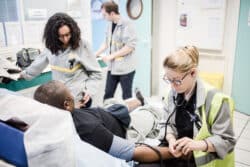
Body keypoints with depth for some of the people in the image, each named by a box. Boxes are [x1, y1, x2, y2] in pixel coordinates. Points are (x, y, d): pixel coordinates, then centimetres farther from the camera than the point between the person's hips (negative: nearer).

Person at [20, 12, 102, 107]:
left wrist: (89, 90, -20)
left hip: (79, 98, -3)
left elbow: (96, 73, -7)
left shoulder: (81, 45, -12)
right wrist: (25, 74, 30)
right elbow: (39, 64, 18)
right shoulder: (51, 47, -1)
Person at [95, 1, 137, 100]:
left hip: (125, 68, -7)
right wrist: (95, 55, 6)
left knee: (127, 96, 7)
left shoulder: (127, 25, -14)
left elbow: (130, 46, -21)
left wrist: (112, 56, -19)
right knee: (108, 94, 12)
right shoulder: (110, 25, 8)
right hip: (112, 67, 7)